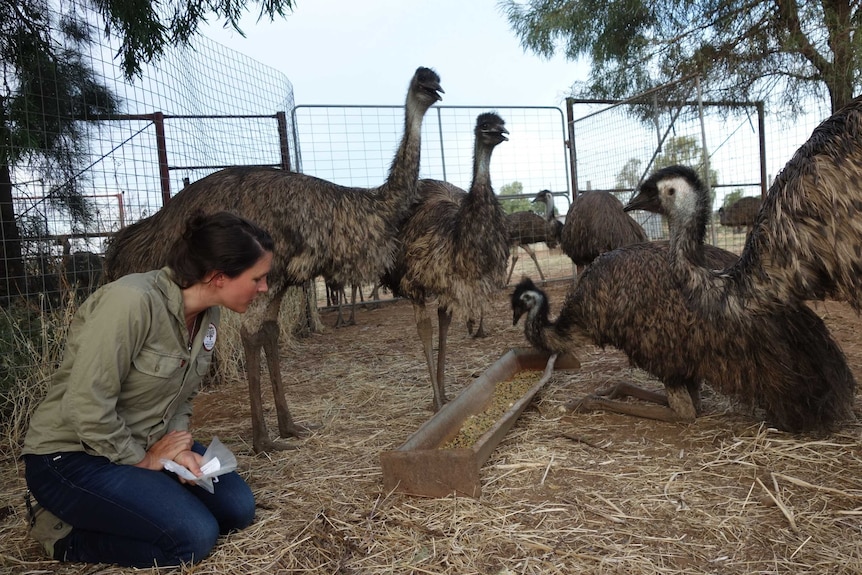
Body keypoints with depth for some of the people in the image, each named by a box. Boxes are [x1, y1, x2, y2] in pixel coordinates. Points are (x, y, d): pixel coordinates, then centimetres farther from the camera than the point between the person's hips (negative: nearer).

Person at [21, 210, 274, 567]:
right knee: (194, 536, -19)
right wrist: (141, 460, -16)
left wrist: (176, 444, -11)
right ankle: (64, 533, 3)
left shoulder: (208, 314, -3)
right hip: (71, 457, -8)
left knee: (238, 508, 0)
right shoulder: (131, 301, -30)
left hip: (147, 446, 8)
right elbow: (86, 406, -28)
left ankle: (99, 515, 13)